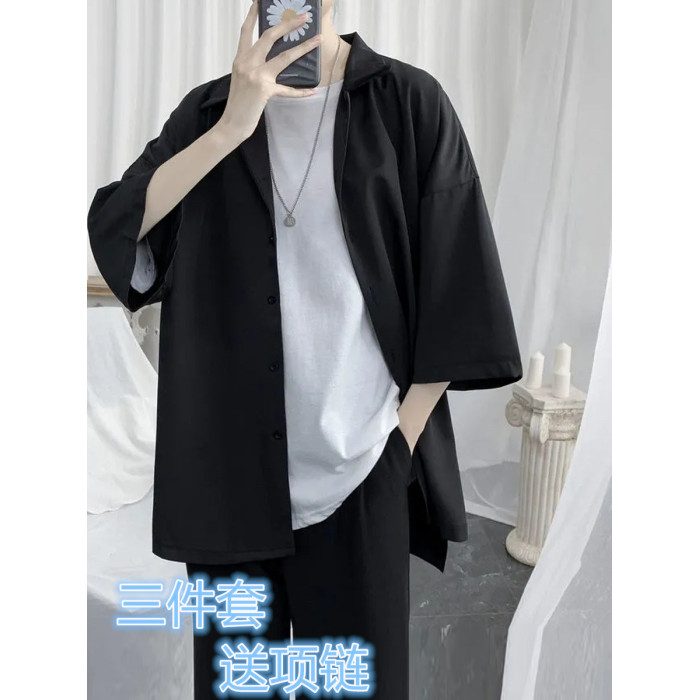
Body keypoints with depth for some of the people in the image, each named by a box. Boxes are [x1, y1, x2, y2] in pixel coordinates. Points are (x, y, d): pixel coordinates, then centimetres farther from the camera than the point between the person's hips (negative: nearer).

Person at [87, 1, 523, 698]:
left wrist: (405, 435, -6)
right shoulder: (207, 111, 7)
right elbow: (112, 234, -5)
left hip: (360, 459, -2)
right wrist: (233, 126, -15)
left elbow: (454, 286, -1)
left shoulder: (407, 102, 0)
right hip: (228, 461, 2)